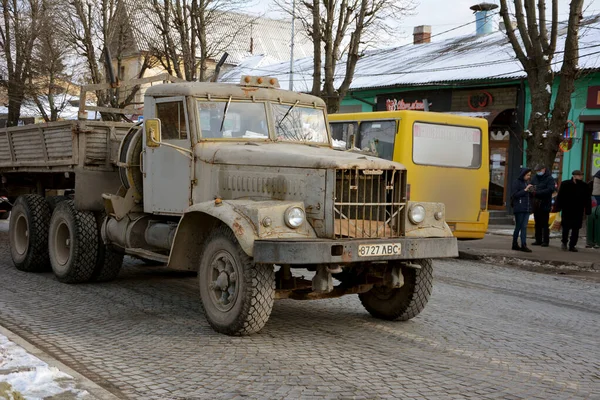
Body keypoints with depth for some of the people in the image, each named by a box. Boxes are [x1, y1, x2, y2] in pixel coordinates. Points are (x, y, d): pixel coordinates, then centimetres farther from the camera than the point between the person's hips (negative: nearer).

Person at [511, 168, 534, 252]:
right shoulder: (517, 183, -4)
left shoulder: (527, 183, 15)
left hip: (527, 209, 6)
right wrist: (525, 190, -14)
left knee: (524, 227, 1)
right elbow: (515, 194, -11)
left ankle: (524, 245, -2)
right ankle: (515, 244, 9)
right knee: (518, 227, 0)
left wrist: (531, 192, 1)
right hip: (519, 208, -6)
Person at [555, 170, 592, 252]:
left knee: (576, 229, 3)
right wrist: (558, 207, -8)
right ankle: (564, 242, 21)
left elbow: (588, 199, 4)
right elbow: (560, 196, -3)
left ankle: (572, 245, 11)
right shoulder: (565, 184, -4)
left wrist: (588, 210, -1)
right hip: (567, 210, -2)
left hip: (578, 211, 2)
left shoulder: (584, 186, 2)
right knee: (566, 227, 1)